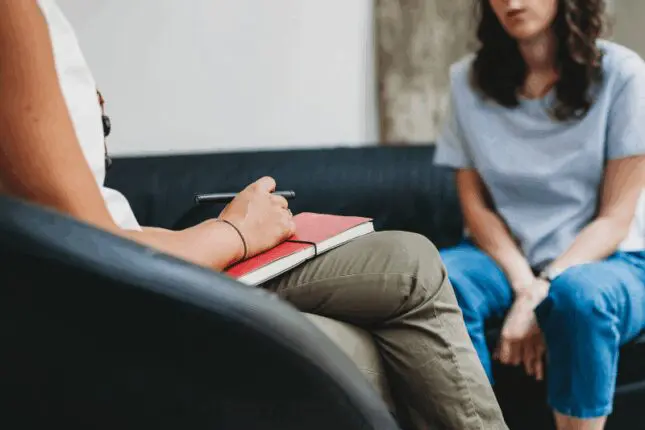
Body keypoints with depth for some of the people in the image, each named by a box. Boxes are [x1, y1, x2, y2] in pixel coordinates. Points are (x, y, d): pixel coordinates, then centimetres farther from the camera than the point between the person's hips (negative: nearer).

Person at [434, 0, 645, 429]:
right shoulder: (468, 79, 1)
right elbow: (476, 204, 0)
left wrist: (540, 294, -24)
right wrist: (522, 283, -18)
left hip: (605, 258, -2)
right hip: (505, 255, 3)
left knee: (580, 292, -37)